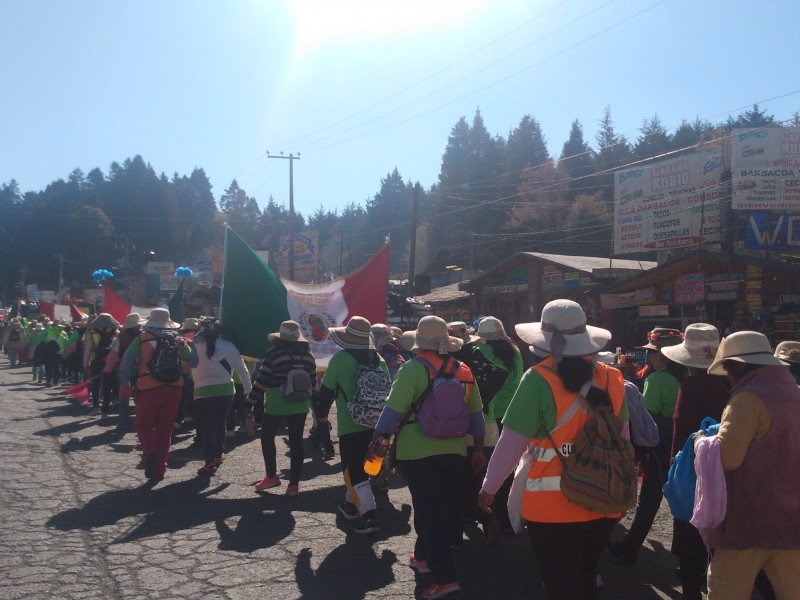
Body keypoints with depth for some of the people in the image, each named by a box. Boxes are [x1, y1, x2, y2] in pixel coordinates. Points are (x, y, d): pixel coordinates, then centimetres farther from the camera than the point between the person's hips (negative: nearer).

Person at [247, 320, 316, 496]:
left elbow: (262, 379, -11)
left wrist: (251, 400, -5)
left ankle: (271, 476, 14)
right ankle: (293, 484, 4)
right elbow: (312, 381, 10)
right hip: (300, 405, 4)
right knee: (296, 442, 5)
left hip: (276, 404, -4)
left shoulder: (274, 351, -9)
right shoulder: (308, 354, 6)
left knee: (267, 437, 15)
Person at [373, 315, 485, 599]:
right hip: (454, 451, 5)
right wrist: (478, 449, 18)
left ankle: (444, 577, -6)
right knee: (442, 508, 19)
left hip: (418, 452, -5)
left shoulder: (413, 368, -12)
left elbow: (393, 410, -16)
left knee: (428, 512, 0)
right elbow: (476, 414, 10)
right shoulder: (463, 370, 5)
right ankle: (423, 556, 36)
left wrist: (376, 441, -6)